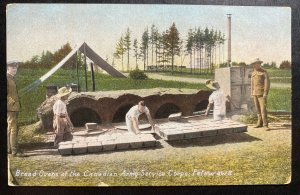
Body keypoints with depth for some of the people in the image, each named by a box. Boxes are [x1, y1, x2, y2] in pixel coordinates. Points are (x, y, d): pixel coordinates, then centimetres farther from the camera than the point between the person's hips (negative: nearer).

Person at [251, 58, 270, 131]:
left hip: (262, 93, -6)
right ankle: (260, 123, 19)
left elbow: (267, 83, -13)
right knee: (258, 109, 10)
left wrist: (265, 93, -20)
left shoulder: (264, 72, -6)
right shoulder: (253, 73, 14)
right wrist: (252, 93, 15)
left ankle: (265, 125, -12)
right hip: (255, 93, 6)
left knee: (263, 109, -12)